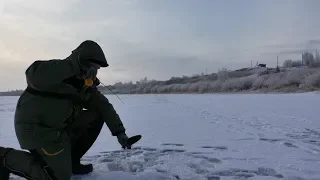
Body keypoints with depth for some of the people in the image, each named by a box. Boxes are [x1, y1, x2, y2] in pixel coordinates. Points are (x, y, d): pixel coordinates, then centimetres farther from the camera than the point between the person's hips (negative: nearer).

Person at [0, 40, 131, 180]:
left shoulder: (87, 84, 3)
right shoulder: (56, 70, -20)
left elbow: (104, 106, 1)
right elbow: (34, 75, -43)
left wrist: (119, 131, -8)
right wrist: (75, 66, -48)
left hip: (61, 127, 8)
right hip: (36, 128, -8)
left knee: (97, 116, -2)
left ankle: (70, 160, 8)